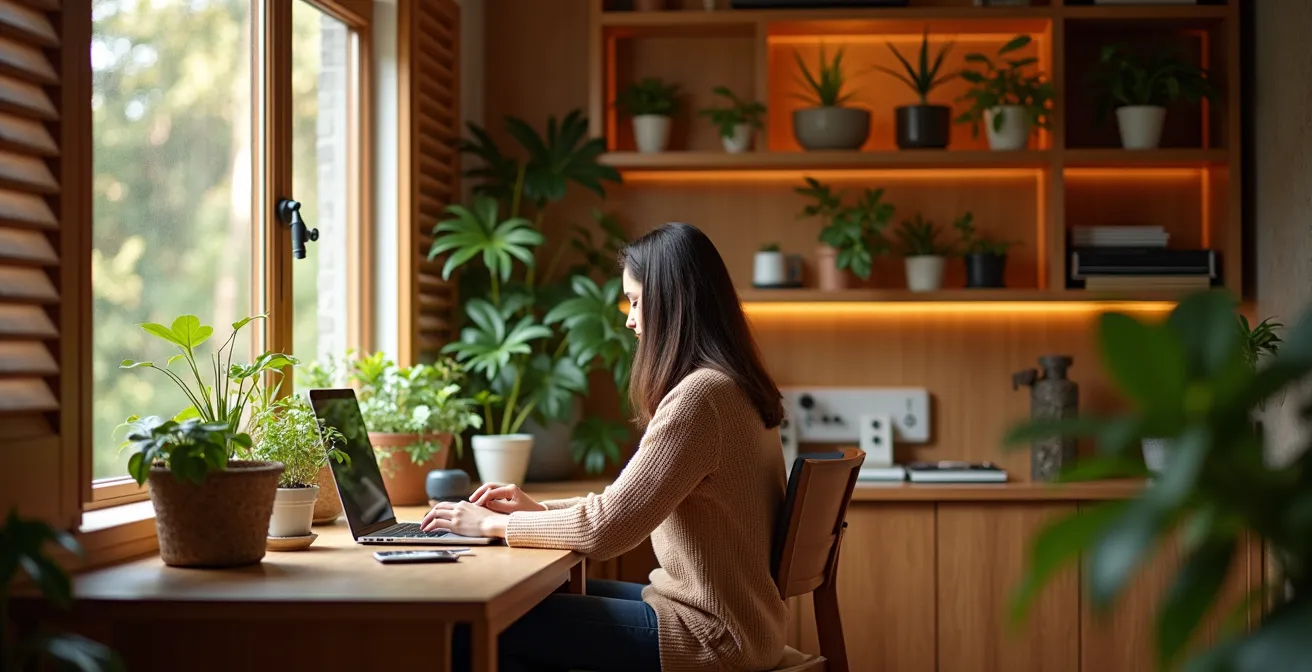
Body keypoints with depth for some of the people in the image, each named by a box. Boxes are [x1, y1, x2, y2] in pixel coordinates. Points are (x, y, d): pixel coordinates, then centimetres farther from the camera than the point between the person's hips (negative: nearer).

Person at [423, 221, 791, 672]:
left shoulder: (699, 395, -21)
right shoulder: (731, 386, 11)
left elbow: (607, 529, -22)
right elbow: (632, 504, 17)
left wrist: (493, 524, -9)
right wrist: (538, 509, 11)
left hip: (710, 634, -10)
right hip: (718, 608, 10)